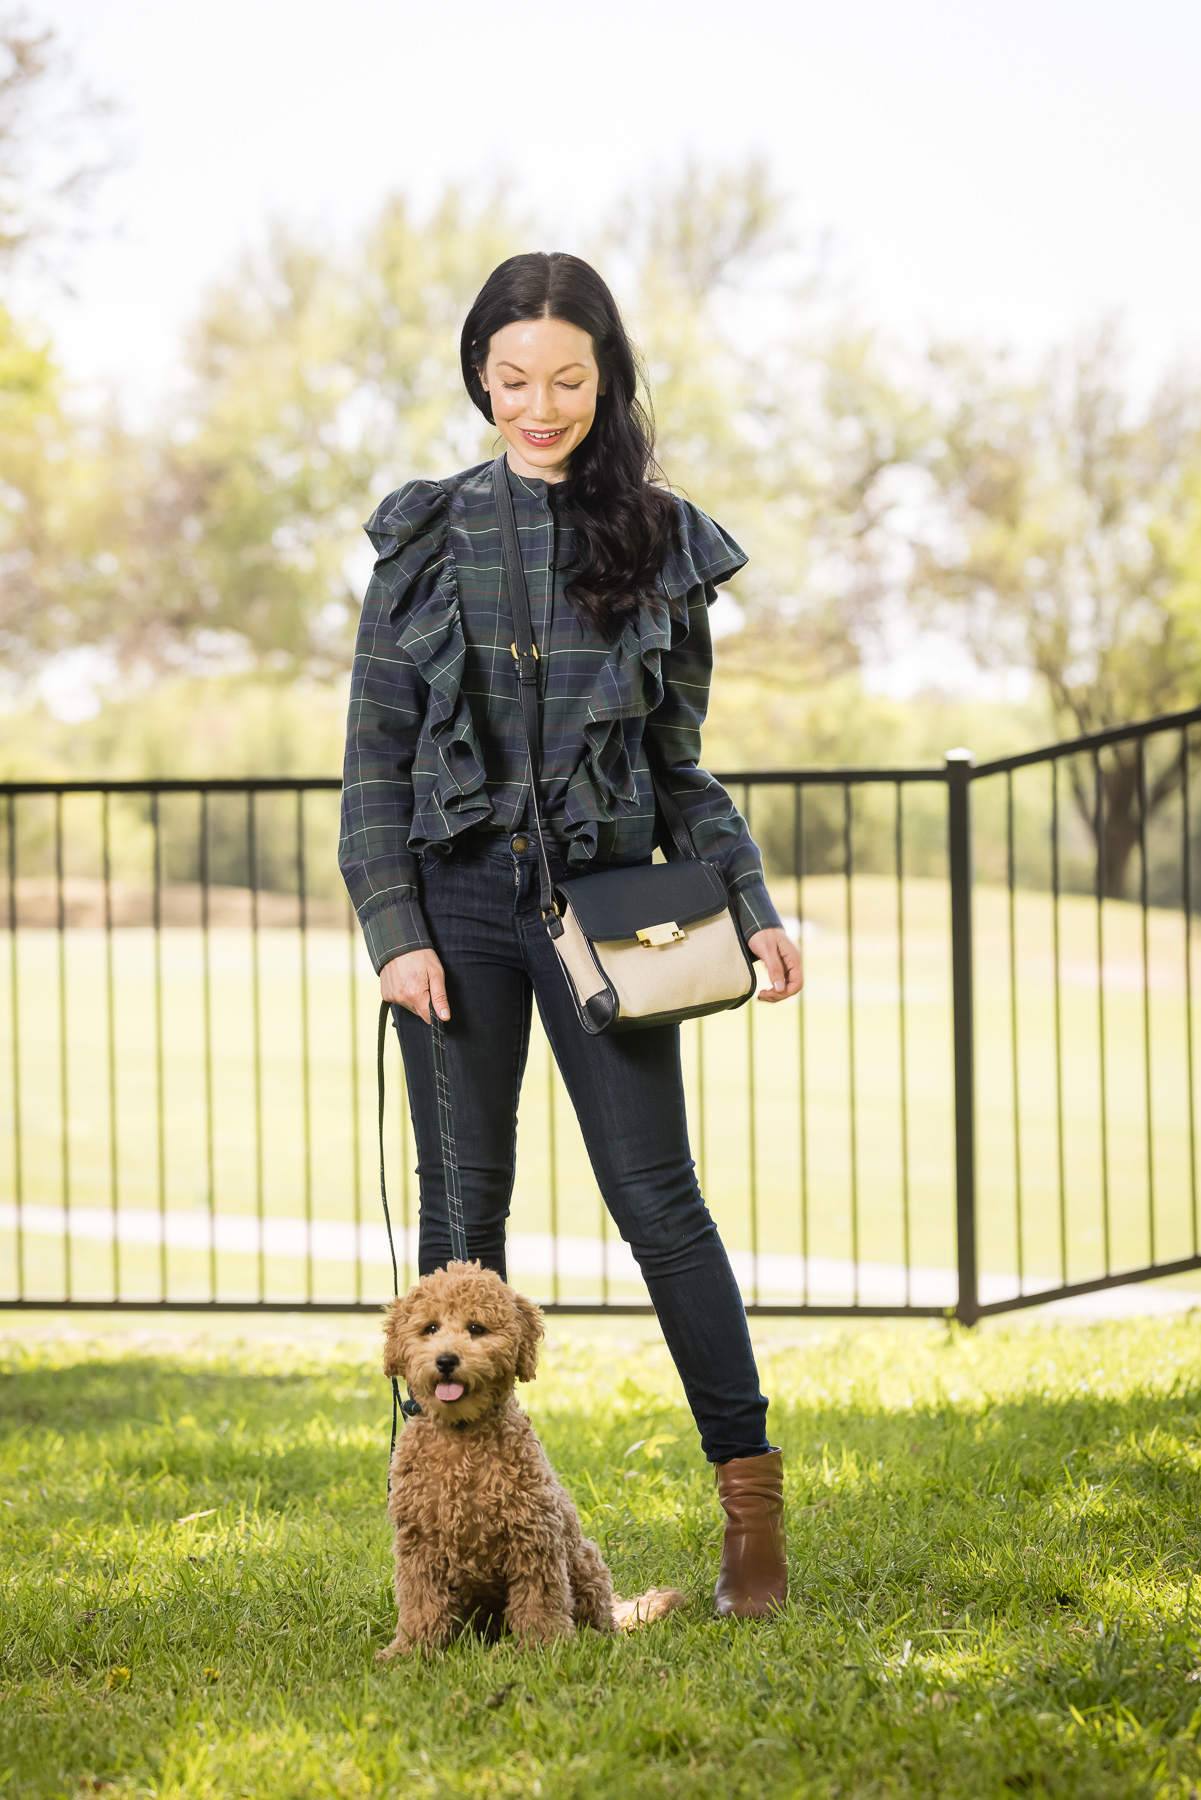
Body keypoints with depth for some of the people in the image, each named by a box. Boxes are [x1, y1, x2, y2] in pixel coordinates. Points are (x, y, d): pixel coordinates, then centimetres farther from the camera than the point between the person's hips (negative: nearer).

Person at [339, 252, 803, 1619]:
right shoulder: (427, 535, 4)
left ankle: (749, 1488, 0)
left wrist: (752, 906, -1)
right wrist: (393, 930, -6)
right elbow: (376, 751, 3)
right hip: (459, 900, 0)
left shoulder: (661, 543, 6)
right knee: (464, 1200, 3)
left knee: (655, 1190, -5)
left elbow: (682, 764, 10)